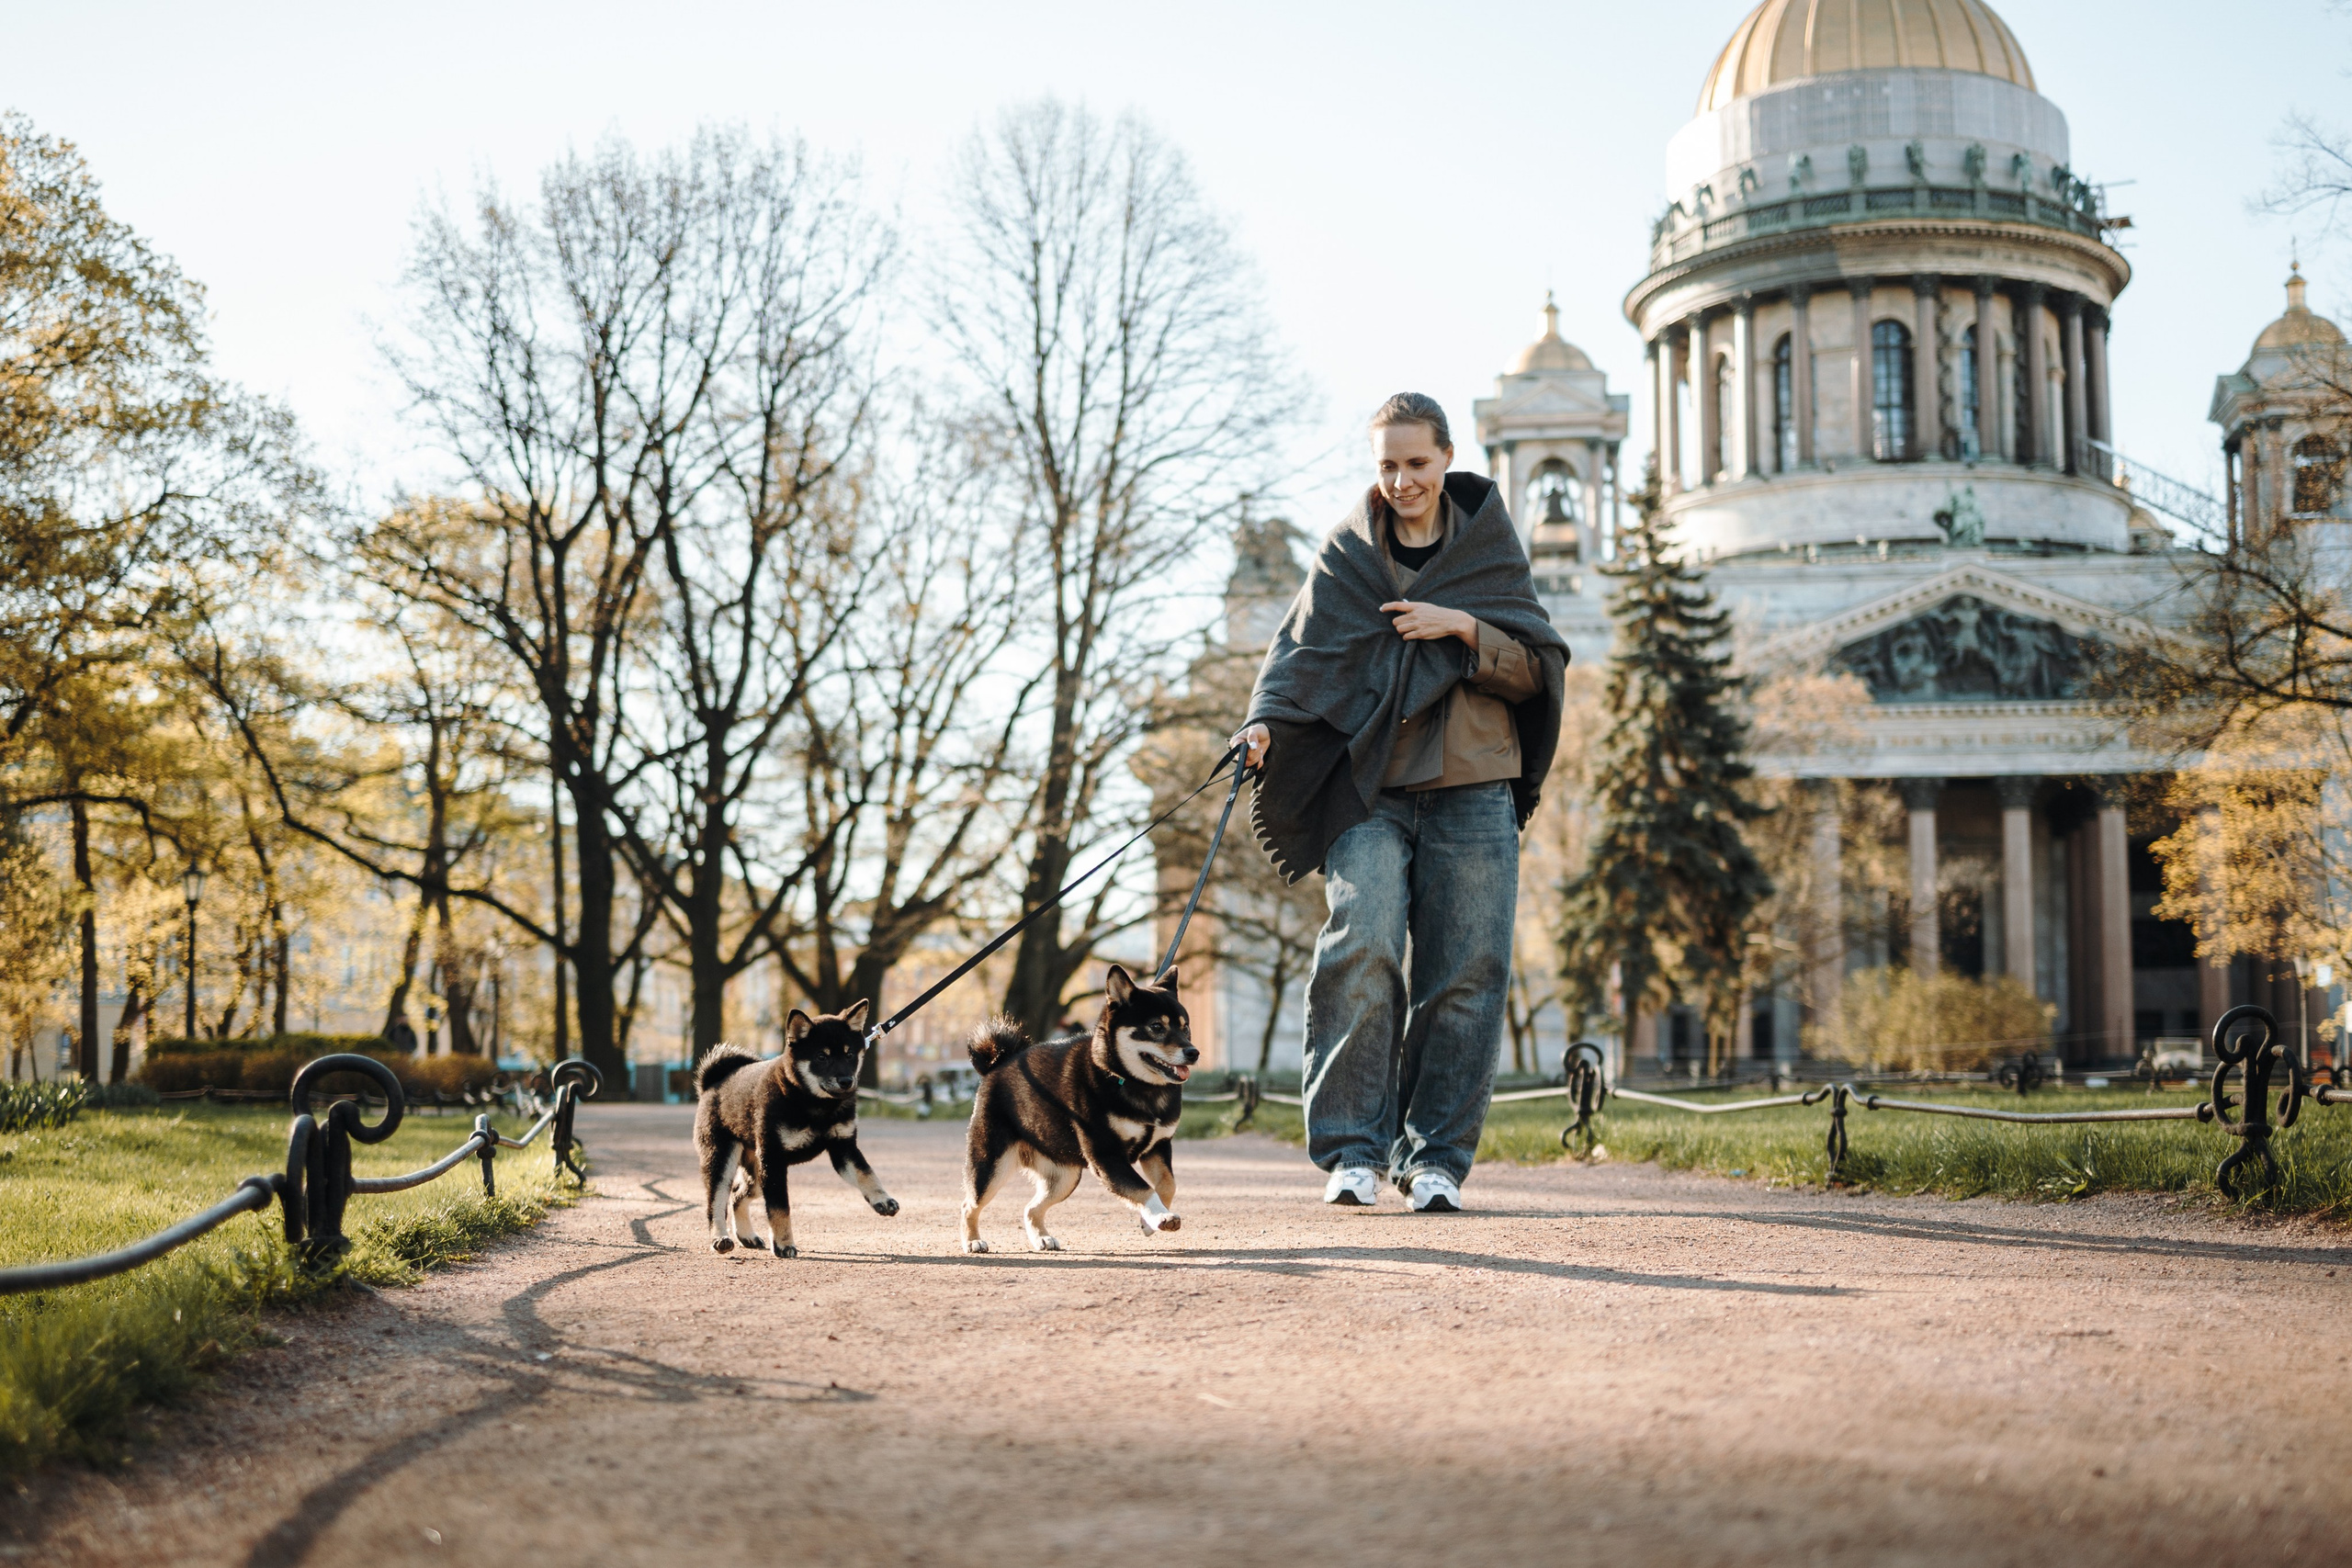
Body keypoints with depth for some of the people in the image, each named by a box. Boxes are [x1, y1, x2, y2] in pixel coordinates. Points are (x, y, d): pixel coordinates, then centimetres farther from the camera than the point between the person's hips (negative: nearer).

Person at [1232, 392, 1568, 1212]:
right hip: (1371, 787, -1)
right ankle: (1355, 1149, -9)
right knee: (1363, 947, -17)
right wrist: (1265, 722, -20)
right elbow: (1301, 654, -1)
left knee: (1465, 972, -2)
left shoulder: (1489, 545, 10)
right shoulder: (1347, 554, 9)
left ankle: (1436, 1154, 9)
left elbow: (1538, 668, 6)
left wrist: (1464, 628, -11)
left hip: (1472, 790, 1)